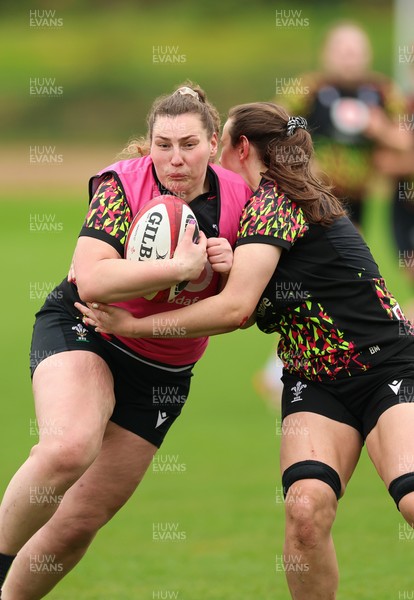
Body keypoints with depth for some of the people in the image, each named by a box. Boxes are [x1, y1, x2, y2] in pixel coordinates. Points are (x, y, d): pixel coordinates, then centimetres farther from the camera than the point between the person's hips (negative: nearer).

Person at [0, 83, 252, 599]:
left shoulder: (237, 196, -4)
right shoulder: (122, 184, -16)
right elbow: (91, 280, -29)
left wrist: (229, 268, -15)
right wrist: (181, 267, -32)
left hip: (164, 372, 5)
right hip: (82, 333, -5)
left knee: (80, 522, 3)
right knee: (69, 448, -36)